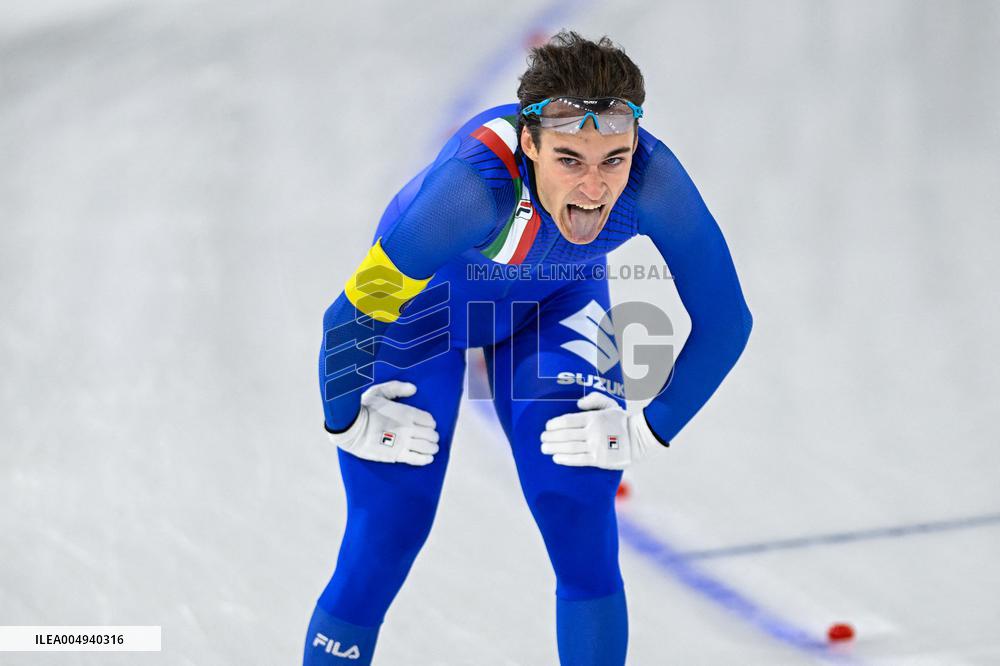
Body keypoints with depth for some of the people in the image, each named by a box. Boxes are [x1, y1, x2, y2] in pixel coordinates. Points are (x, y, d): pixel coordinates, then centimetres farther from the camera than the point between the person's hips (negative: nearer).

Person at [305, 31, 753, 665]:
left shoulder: (653, 179, -34)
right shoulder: (479, 177, -43)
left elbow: (724, 320, -18)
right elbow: (350, 317, -32)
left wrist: (650, 431, -19)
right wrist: (348, 419, -17)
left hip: (556, 302, 3)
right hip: (421, 302, -2)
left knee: (584, 534, -9)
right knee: (380, 547, -3)